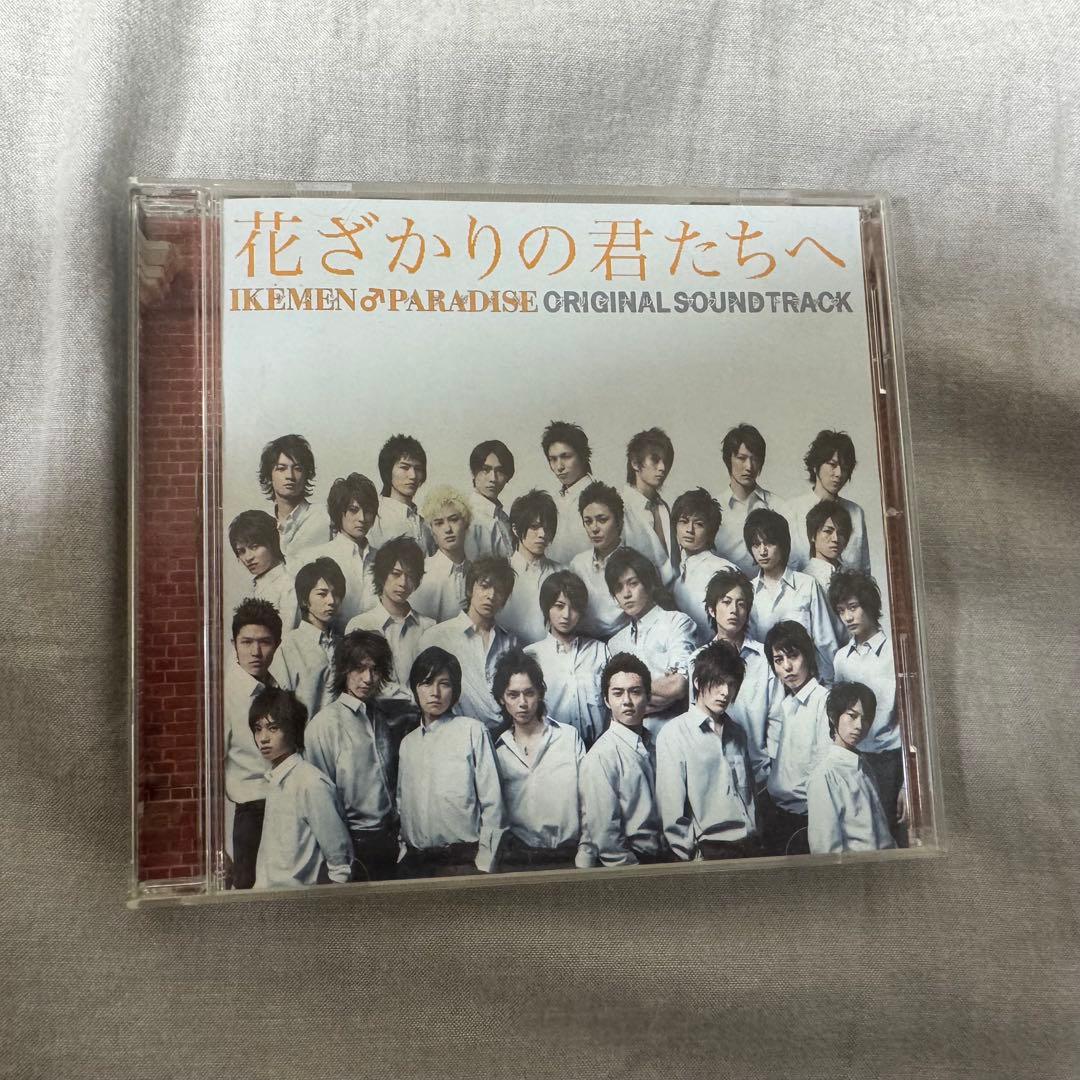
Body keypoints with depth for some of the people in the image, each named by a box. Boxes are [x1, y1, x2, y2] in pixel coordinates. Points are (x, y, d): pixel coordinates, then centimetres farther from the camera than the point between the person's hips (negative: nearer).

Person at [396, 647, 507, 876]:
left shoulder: (472, 730, -5)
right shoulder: (407, 742, 12)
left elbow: (492, 803, -6)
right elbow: (402, 804, 16)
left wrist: (485, 865, -8)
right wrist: (402, 857, 7)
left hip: (464, 860, -4)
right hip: (414, 863, 4)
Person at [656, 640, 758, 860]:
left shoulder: (737, 733, 17)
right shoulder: (674, 734, -3)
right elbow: (671, 808, -4)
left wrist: (755, 840, 14)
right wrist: (691, 856, -5)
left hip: (750, 848, 5)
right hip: (709, 851, -5)